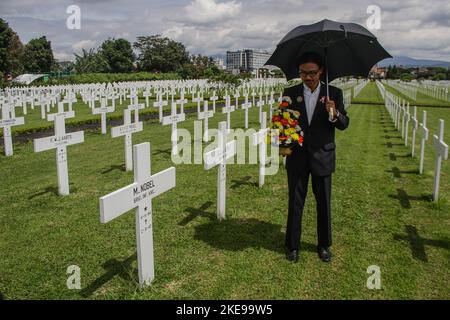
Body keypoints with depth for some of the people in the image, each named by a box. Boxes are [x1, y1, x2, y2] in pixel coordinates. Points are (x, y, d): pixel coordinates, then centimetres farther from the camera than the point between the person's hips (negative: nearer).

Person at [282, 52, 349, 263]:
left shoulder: (334, 94, -2)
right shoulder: (290, 93, 0)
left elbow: (344, 125, -7)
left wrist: (334, 114, -29)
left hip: (322, 157, 0)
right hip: (297, 157, 0)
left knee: (324, 204, 11)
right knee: (295, 203, 9)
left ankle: (324, 245, 29)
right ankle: (292, 246, 24)